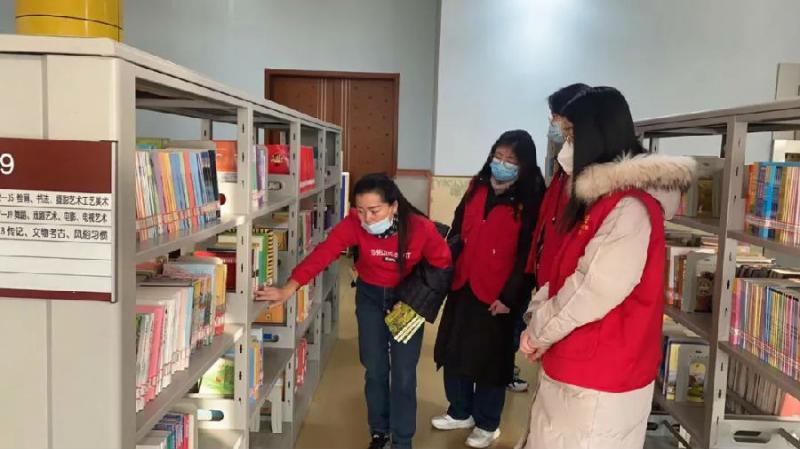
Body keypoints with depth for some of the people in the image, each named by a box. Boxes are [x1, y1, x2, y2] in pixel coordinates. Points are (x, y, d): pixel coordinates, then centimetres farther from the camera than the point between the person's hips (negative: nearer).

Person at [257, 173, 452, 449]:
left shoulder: (421, 228, -26)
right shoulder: (354, 224, -24)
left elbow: (442, 265, -13)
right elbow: (324, 252, -32)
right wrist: (289, 288, -39)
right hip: (370, 296, 2)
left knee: (403, 374, 1)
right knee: (374, 369, 9)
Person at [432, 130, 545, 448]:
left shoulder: (531, 200, -13)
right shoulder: (478, 187, 5)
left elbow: (528, 256, -15)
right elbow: (457, 233, 12)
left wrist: (510, 297, -17)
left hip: (497, 295, -6)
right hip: (462, 287, 6)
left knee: (490, 359, 9)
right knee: (454, 352, 16)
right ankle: (461, 412, 37)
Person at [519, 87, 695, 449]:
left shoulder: (630, 207, -20)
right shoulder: (600, 199, 12)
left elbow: (594, 292, -23)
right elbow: (563, 274, 13)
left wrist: (539, 332, -10)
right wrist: (536, 318, -1)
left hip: (599, 382, -9)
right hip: (572, 371, 9)